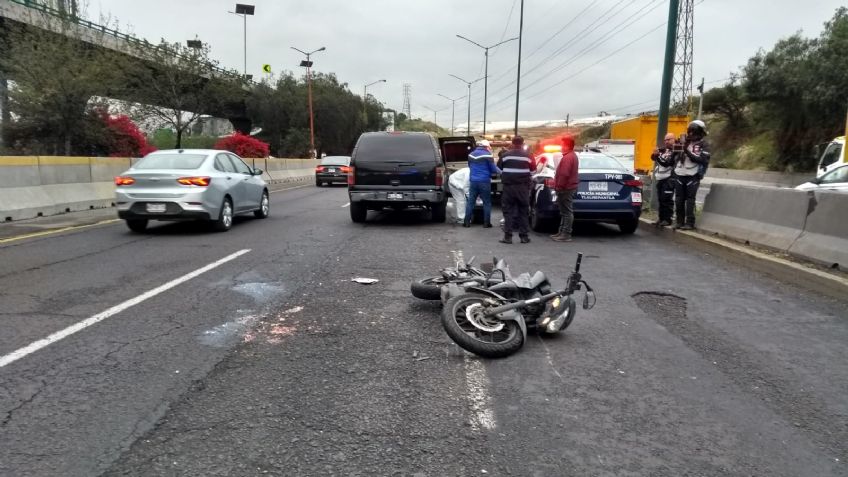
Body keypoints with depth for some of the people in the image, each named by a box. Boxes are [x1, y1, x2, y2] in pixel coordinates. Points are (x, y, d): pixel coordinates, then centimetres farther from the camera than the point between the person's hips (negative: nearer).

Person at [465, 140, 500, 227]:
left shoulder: (471, 154, 10)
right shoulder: (487, 155, -8)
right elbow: (493, 169, -5)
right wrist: (500, 172, 14)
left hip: (473, 181, 5)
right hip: (484, 181, -5)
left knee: (470, 201, 9)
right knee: (487, 202, 4)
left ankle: (467, 222, 8)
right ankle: (486, 223, 4)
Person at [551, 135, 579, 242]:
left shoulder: (567, 157, -17)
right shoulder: (572, 156, 18)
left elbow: (564, 174, -26)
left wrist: (559, 186, -18)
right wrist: (558, 185, 21)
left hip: (566, 189, -11)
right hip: (569, 187, 11)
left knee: (567, 212, -8)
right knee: (565, 212, 15)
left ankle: (566, 235, -5)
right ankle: (562, 232, 22)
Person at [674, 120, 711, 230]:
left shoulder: (704, 145, 0)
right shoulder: (686, 142, 17)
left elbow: (702, 159, -14)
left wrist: (688, 152, -19)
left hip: (692, 176, -5)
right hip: (680, 175, 5)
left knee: (690, 200, -6)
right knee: (679, 200, 4)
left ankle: (690, 223, -2)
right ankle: (680, 221, 12)